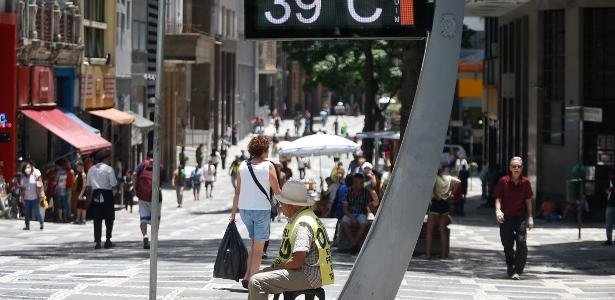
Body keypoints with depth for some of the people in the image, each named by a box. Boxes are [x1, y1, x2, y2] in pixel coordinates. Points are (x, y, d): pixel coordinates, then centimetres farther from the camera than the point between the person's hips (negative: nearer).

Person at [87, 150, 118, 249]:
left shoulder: (91, 169, 11)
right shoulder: (109, 169, -6)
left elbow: (89, 185, 14)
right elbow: (114, 184, -10)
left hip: (96, 195, 4)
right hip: (107, 195, -4)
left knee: (97, 220, 5)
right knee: (109, 219, 7)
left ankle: (97, 242, 0)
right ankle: (108, 240, 4)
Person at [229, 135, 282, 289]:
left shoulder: (243, 166, 5)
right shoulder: (268, 166, -7)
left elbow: (237, 191, 6)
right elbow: (277, 191, -3)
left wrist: (233, 212, 11)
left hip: (244, 208, 5)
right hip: (262, 209, -5)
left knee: (254, 243, 20)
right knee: (258, 247, 4)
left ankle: (247, 275, 11)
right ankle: (251, 279, 1)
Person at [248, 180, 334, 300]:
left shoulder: (303, 224, -20)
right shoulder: (297, 218, 15)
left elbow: (297, 261, -27)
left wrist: (281, 266, -10)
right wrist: (278, 262, 9)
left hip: (308, 276, -11)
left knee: (256, 282, -20)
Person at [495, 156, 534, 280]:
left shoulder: (525, 182, 1)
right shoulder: (503, 181, -4)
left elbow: (528, 200, 7)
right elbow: (498, 198, -2)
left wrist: (530, 217, 5)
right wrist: (498, 210, -20)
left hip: (521, 216, 0)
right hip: (506, 216, 0)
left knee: (522, 243, -14)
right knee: (507, 244, 9)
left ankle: (518, 270, -7)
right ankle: (510, 266, 33)